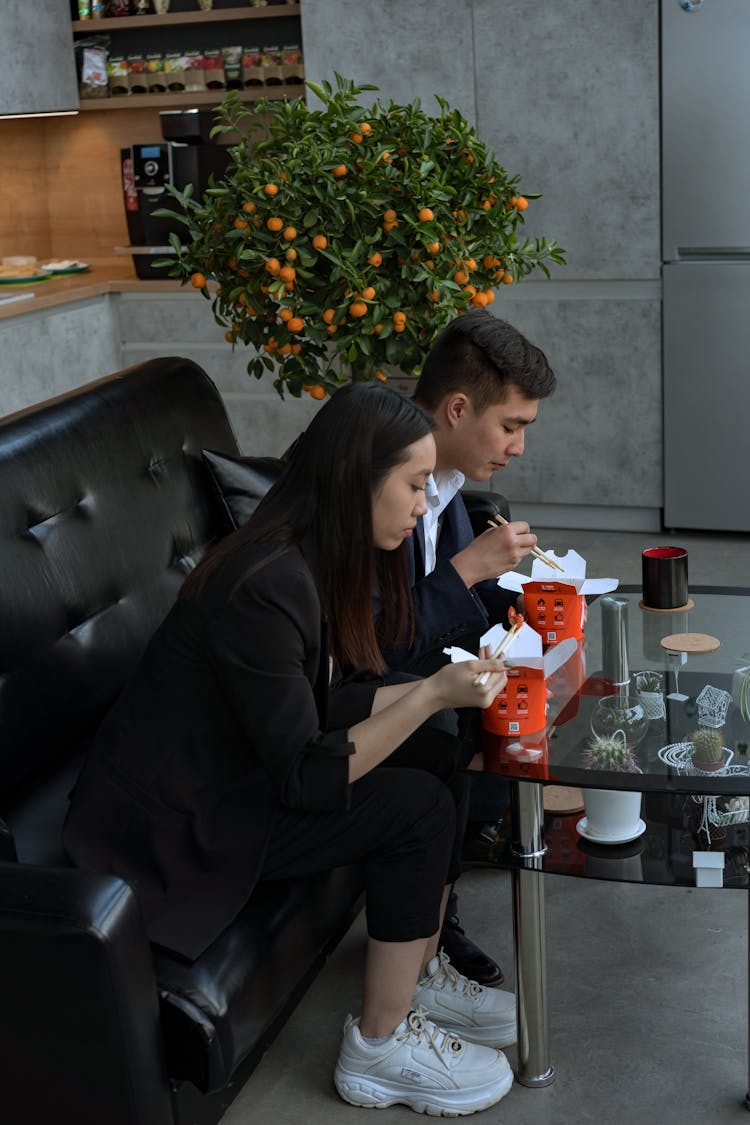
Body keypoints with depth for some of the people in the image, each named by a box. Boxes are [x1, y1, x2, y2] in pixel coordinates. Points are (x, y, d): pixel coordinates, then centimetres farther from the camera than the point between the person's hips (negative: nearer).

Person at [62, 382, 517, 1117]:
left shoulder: (317, 561, 0)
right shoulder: (266, 586, -28)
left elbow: (325, 703, 8)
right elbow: (303, 776, -25)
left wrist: (442, 685, 1)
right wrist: (432, 696, -27)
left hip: (228, 772, 10)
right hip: (168, 822, -9)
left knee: (436, 759, 0)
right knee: (415, 806, -17)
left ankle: (421, 975, 16)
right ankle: (381, 1049, -2)